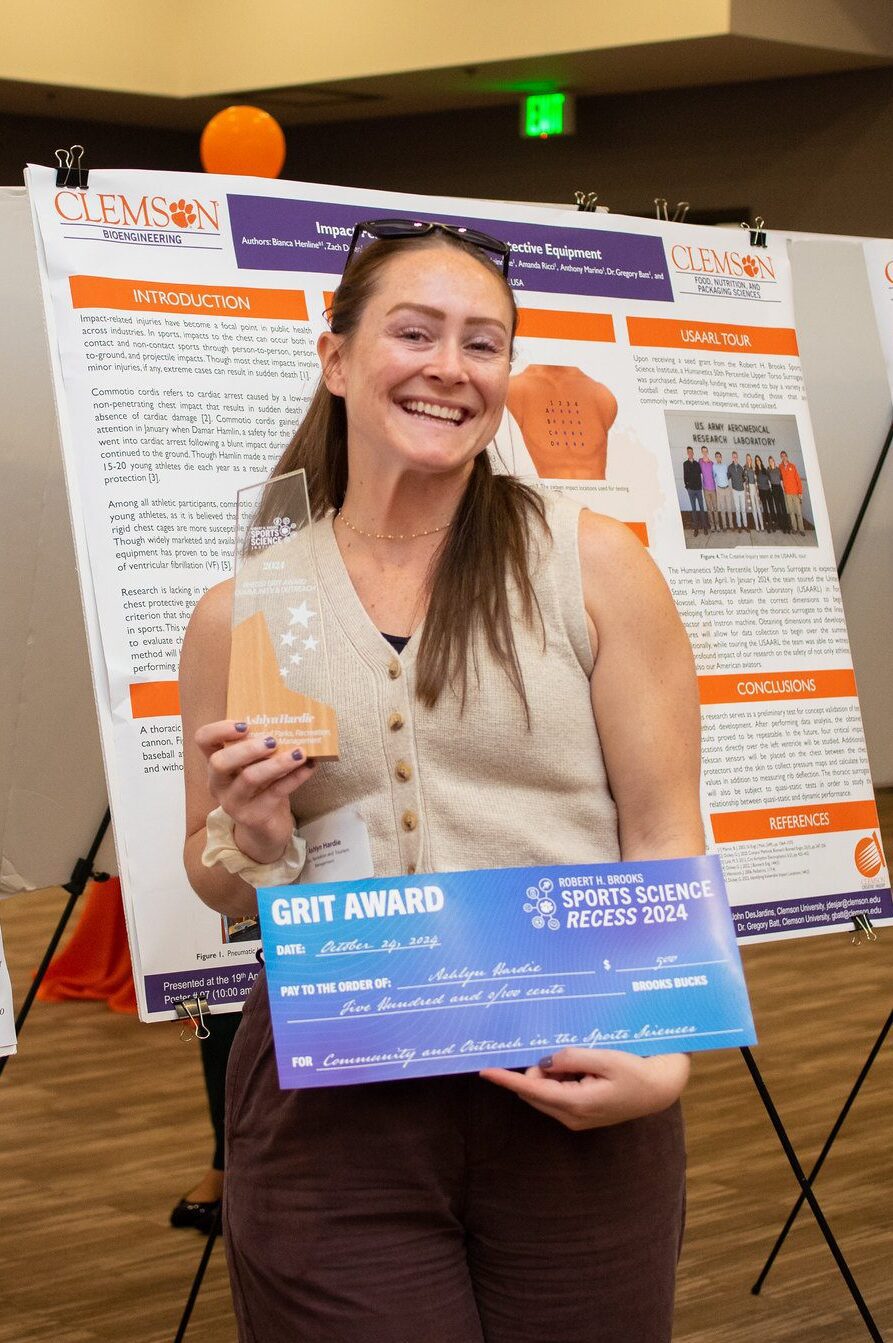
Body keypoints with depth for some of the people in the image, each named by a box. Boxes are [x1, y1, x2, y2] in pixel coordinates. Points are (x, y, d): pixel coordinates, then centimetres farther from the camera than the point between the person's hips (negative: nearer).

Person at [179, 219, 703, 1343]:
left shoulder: (593, 564, 1)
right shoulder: (236, 615, 5)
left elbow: (664, 834, -1)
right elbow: (209, 875, 15)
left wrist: (660, 1053, -15)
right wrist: (253, 844, -8)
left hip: (574, 1101, 0)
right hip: (331, 1109, 1)